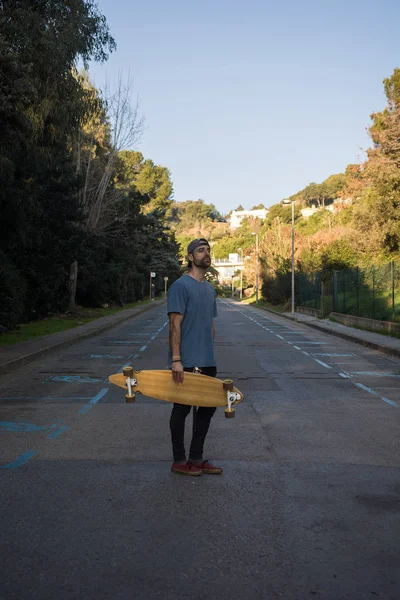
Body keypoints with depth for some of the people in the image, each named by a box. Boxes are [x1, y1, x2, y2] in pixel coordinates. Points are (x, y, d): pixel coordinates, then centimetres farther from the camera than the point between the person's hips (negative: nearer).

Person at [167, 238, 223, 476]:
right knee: (182, 409, 3)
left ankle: (196, 458, 25)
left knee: (207, 407, 13)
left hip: (207, 362, 8)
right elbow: (175, 325, -16)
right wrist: (176, 360, -21)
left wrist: (210, 355, 18)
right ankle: (179, 461, 15)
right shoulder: (181, 286, -11)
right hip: (187, 363, -8)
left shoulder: (210, 289, 14)